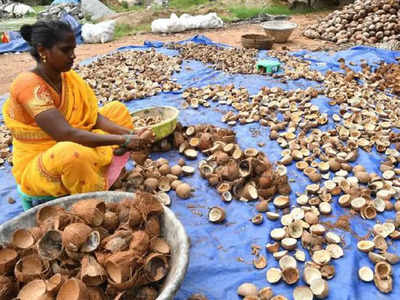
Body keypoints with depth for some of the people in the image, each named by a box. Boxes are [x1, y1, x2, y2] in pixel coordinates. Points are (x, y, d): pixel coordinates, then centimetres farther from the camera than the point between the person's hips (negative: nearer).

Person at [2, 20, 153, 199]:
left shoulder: (70, 78, 0)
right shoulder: (29, 85, -24)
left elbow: (95, 118, -5)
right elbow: (65, 134, -33)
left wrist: (131, 134, -21)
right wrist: (123, 140, -32)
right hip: (35, 167, -8)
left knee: (117, 109, 6)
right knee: (73, 152, -42)